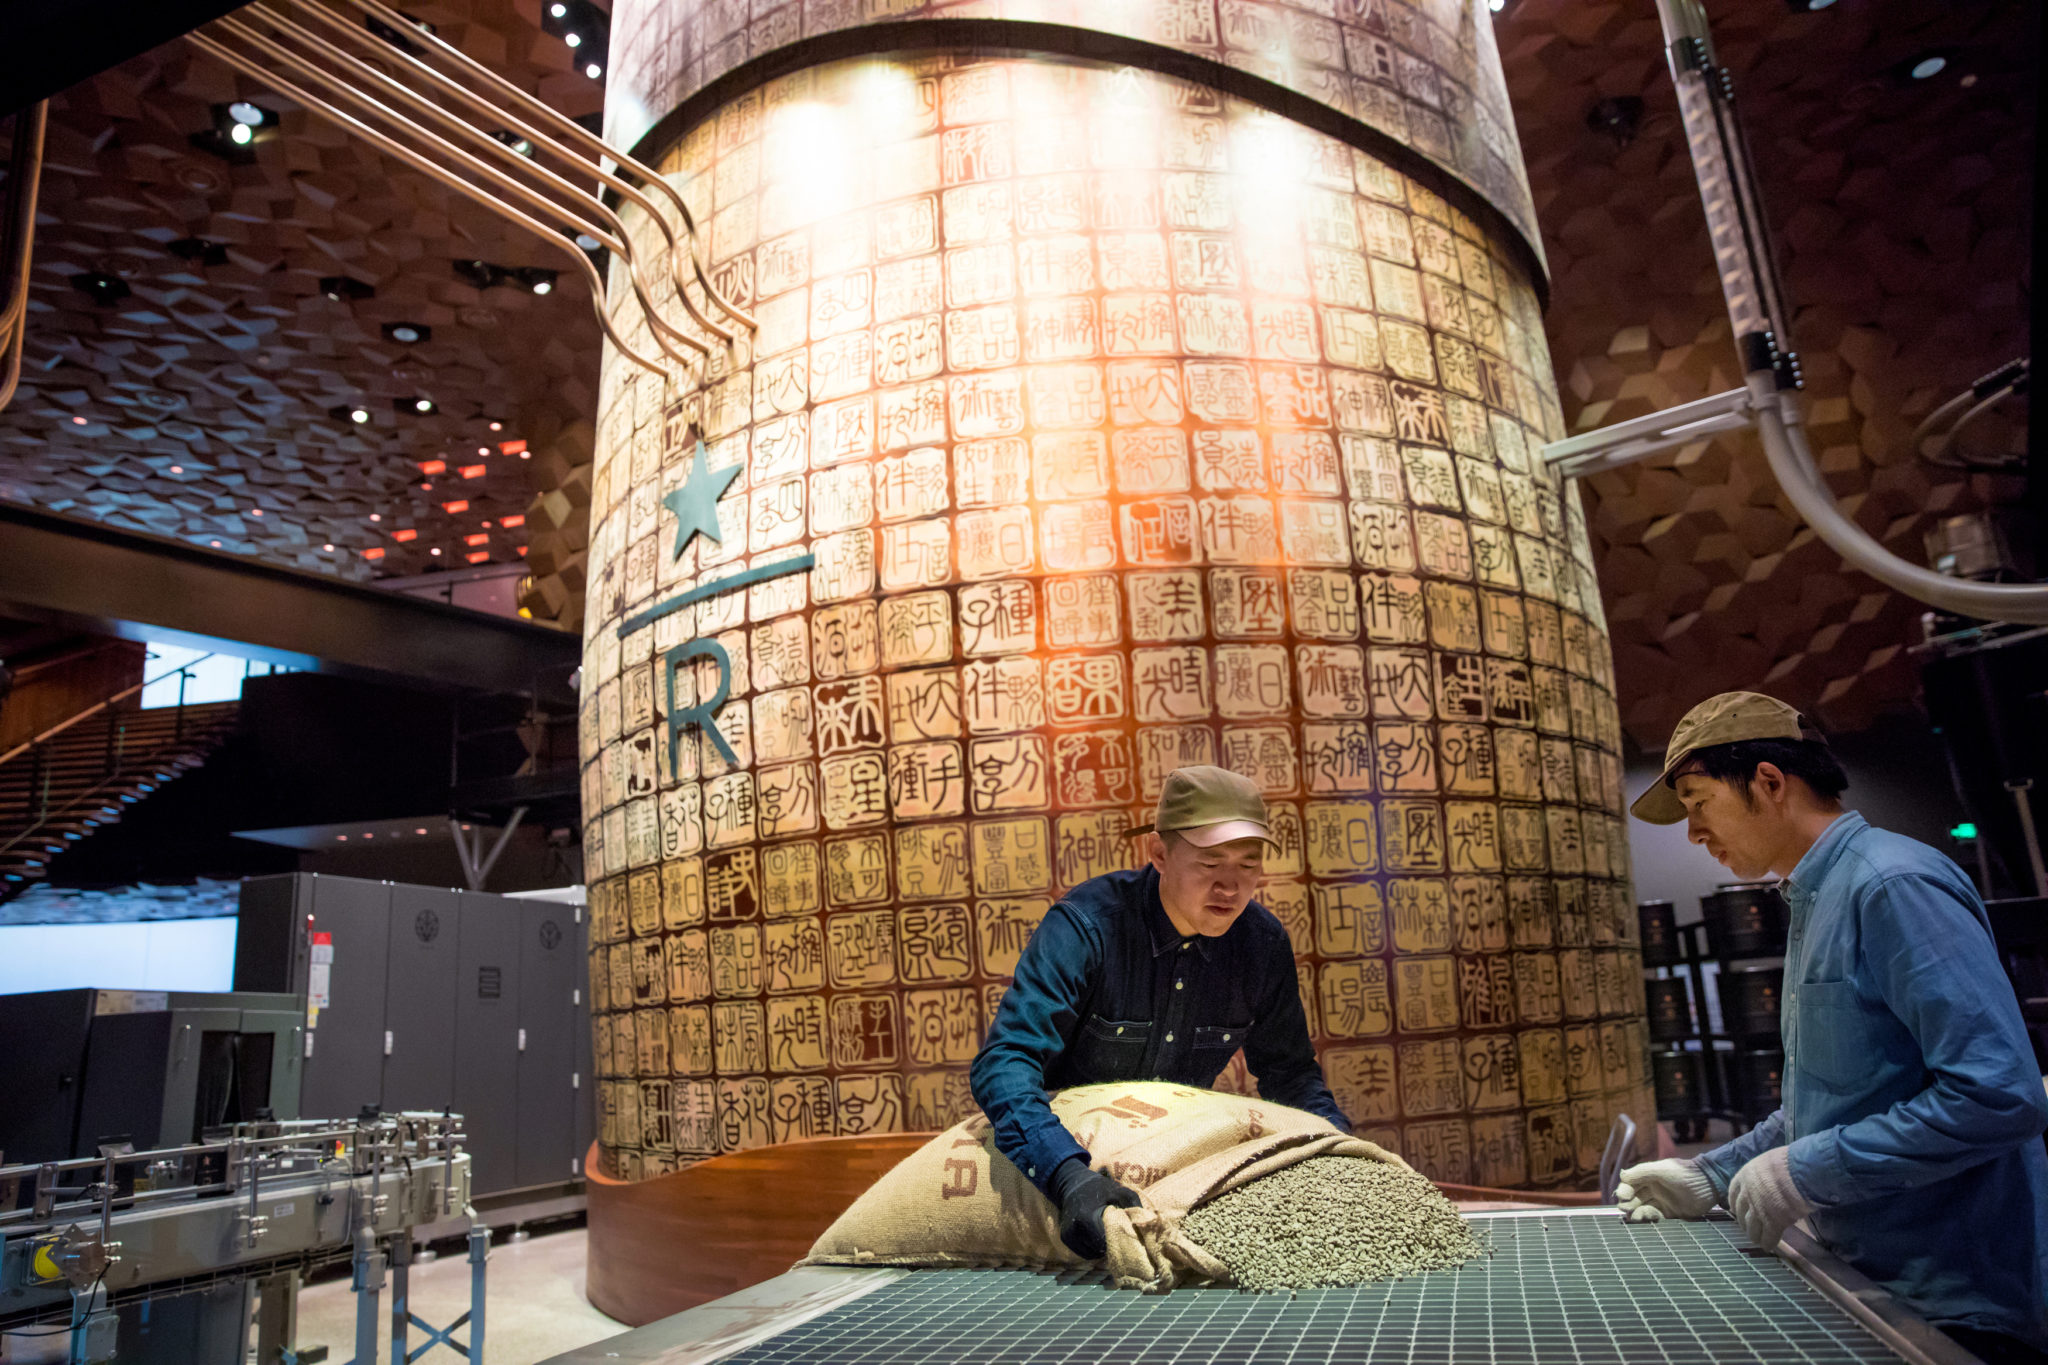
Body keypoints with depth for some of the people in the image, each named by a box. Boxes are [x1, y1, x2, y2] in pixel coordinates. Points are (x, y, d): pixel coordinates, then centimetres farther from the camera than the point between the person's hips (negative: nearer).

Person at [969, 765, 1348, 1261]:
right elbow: (1004, 1061, -35)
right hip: (1064, 1141, -4)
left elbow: (1290, 1074, 4)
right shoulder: (1084, 925, -26)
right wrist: (1069, 1176, -50)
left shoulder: (1264, 943, -9)